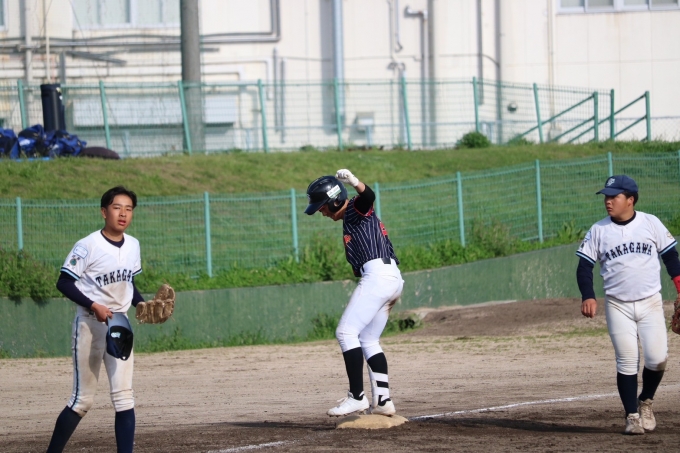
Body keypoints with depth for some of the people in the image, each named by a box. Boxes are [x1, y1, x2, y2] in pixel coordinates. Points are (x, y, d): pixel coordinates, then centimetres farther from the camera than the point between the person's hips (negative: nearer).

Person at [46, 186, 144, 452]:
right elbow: (64, 283, -13)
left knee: (124, 397, -4)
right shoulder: (88, 246, -14)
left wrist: (142, 304, 1)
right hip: (90, 325, -5)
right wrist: (94, 306, -22)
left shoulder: (133, 246, 5)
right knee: (83, 400, -1)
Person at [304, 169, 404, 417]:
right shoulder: (351, 219, 25)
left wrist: (354, 182, -48)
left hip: (377, 274, -11)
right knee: (368, 340, 15)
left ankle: (357, 397, -17)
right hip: (392, 278, 11)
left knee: (346, 332, -11)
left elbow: (368, 196, -25)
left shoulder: (356, 210, -1)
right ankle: (383, 401, 10)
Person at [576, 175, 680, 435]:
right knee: (627, 361, -6)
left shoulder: (651, 224, 0)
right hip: (618, 306, 0)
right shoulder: (598, 230, 0)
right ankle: (632, 416, 4)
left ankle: (646, 401, 17)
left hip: (650, 303, 0)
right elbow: (584, 265, 2)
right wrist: (588, 297, -13)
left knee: (657, 358, -8)